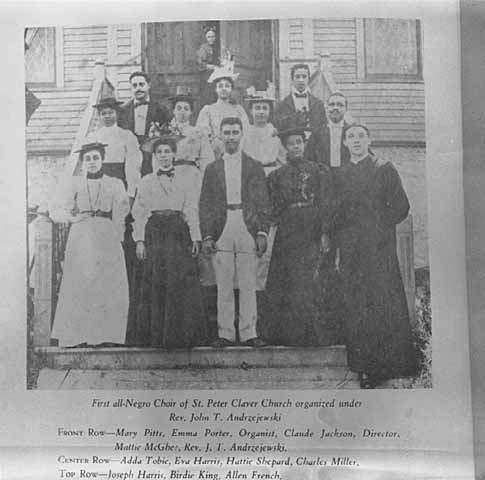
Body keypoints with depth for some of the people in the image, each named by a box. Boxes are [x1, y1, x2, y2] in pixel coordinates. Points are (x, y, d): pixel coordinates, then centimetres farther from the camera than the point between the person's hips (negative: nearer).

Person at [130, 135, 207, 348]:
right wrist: (140, 240, -2)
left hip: (178, 233, 0)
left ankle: (179, 335, 1)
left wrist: (195, 238, -2)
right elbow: (139, 213, 8)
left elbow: (192, 211, 7)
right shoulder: (145, 182, 12)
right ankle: (155, 336, 2)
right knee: (155, 283, -4)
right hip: (154, 233, 0)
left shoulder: (185, 180, 12)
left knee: (180, 283, -6)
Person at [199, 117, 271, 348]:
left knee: (248, 286, 0)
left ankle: (248, 333, 7)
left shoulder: (254, 166, 10)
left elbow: (263, 203, 6)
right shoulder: (212, 168, 12)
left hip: (248, 229, -1)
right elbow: (205, 205, 9)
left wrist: (262, 232, -4)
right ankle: (225, 333, 9)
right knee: (223, 286, 2)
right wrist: (206, 236, -1)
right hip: (221, 231, 1)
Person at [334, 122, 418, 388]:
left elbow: (400, 206, 0)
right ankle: (364, 367, 8)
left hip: (379, 246, -3)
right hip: (351, 250, 4)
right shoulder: (342, 174, 16)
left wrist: (380, 227, -7)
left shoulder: (384, 169, 4)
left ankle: (391, 363, 4)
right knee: (356, 307, 2)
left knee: (384, 303, -6)